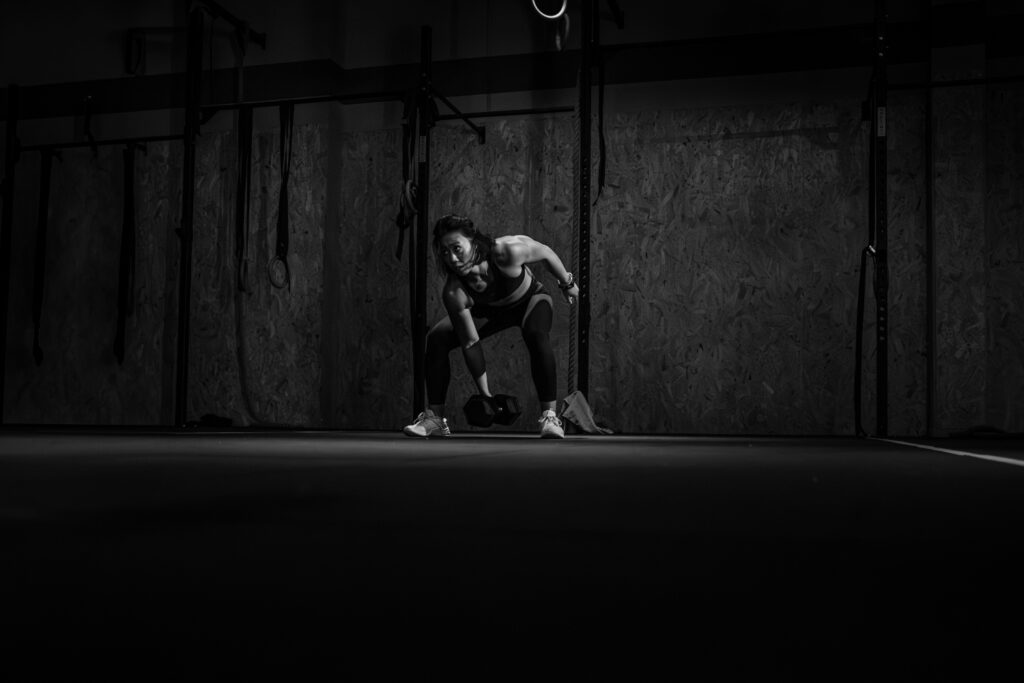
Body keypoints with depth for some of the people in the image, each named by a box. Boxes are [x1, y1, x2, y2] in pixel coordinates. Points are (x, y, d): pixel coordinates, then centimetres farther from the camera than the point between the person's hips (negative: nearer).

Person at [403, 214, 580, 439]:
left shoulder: (507, 250, -40)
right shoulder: (453, 294, -33)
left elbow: (546, 253, -19)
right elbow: (470, 343, -23)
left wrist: (567, 283, -2)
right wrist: (485, 393, -21)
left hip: (530, 299, -2)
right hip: (490, 310, 3)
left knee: (536, 335, -36)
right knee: (437, 338, -15)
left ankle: (550, 416, -27)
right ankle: (434, 418, -4)